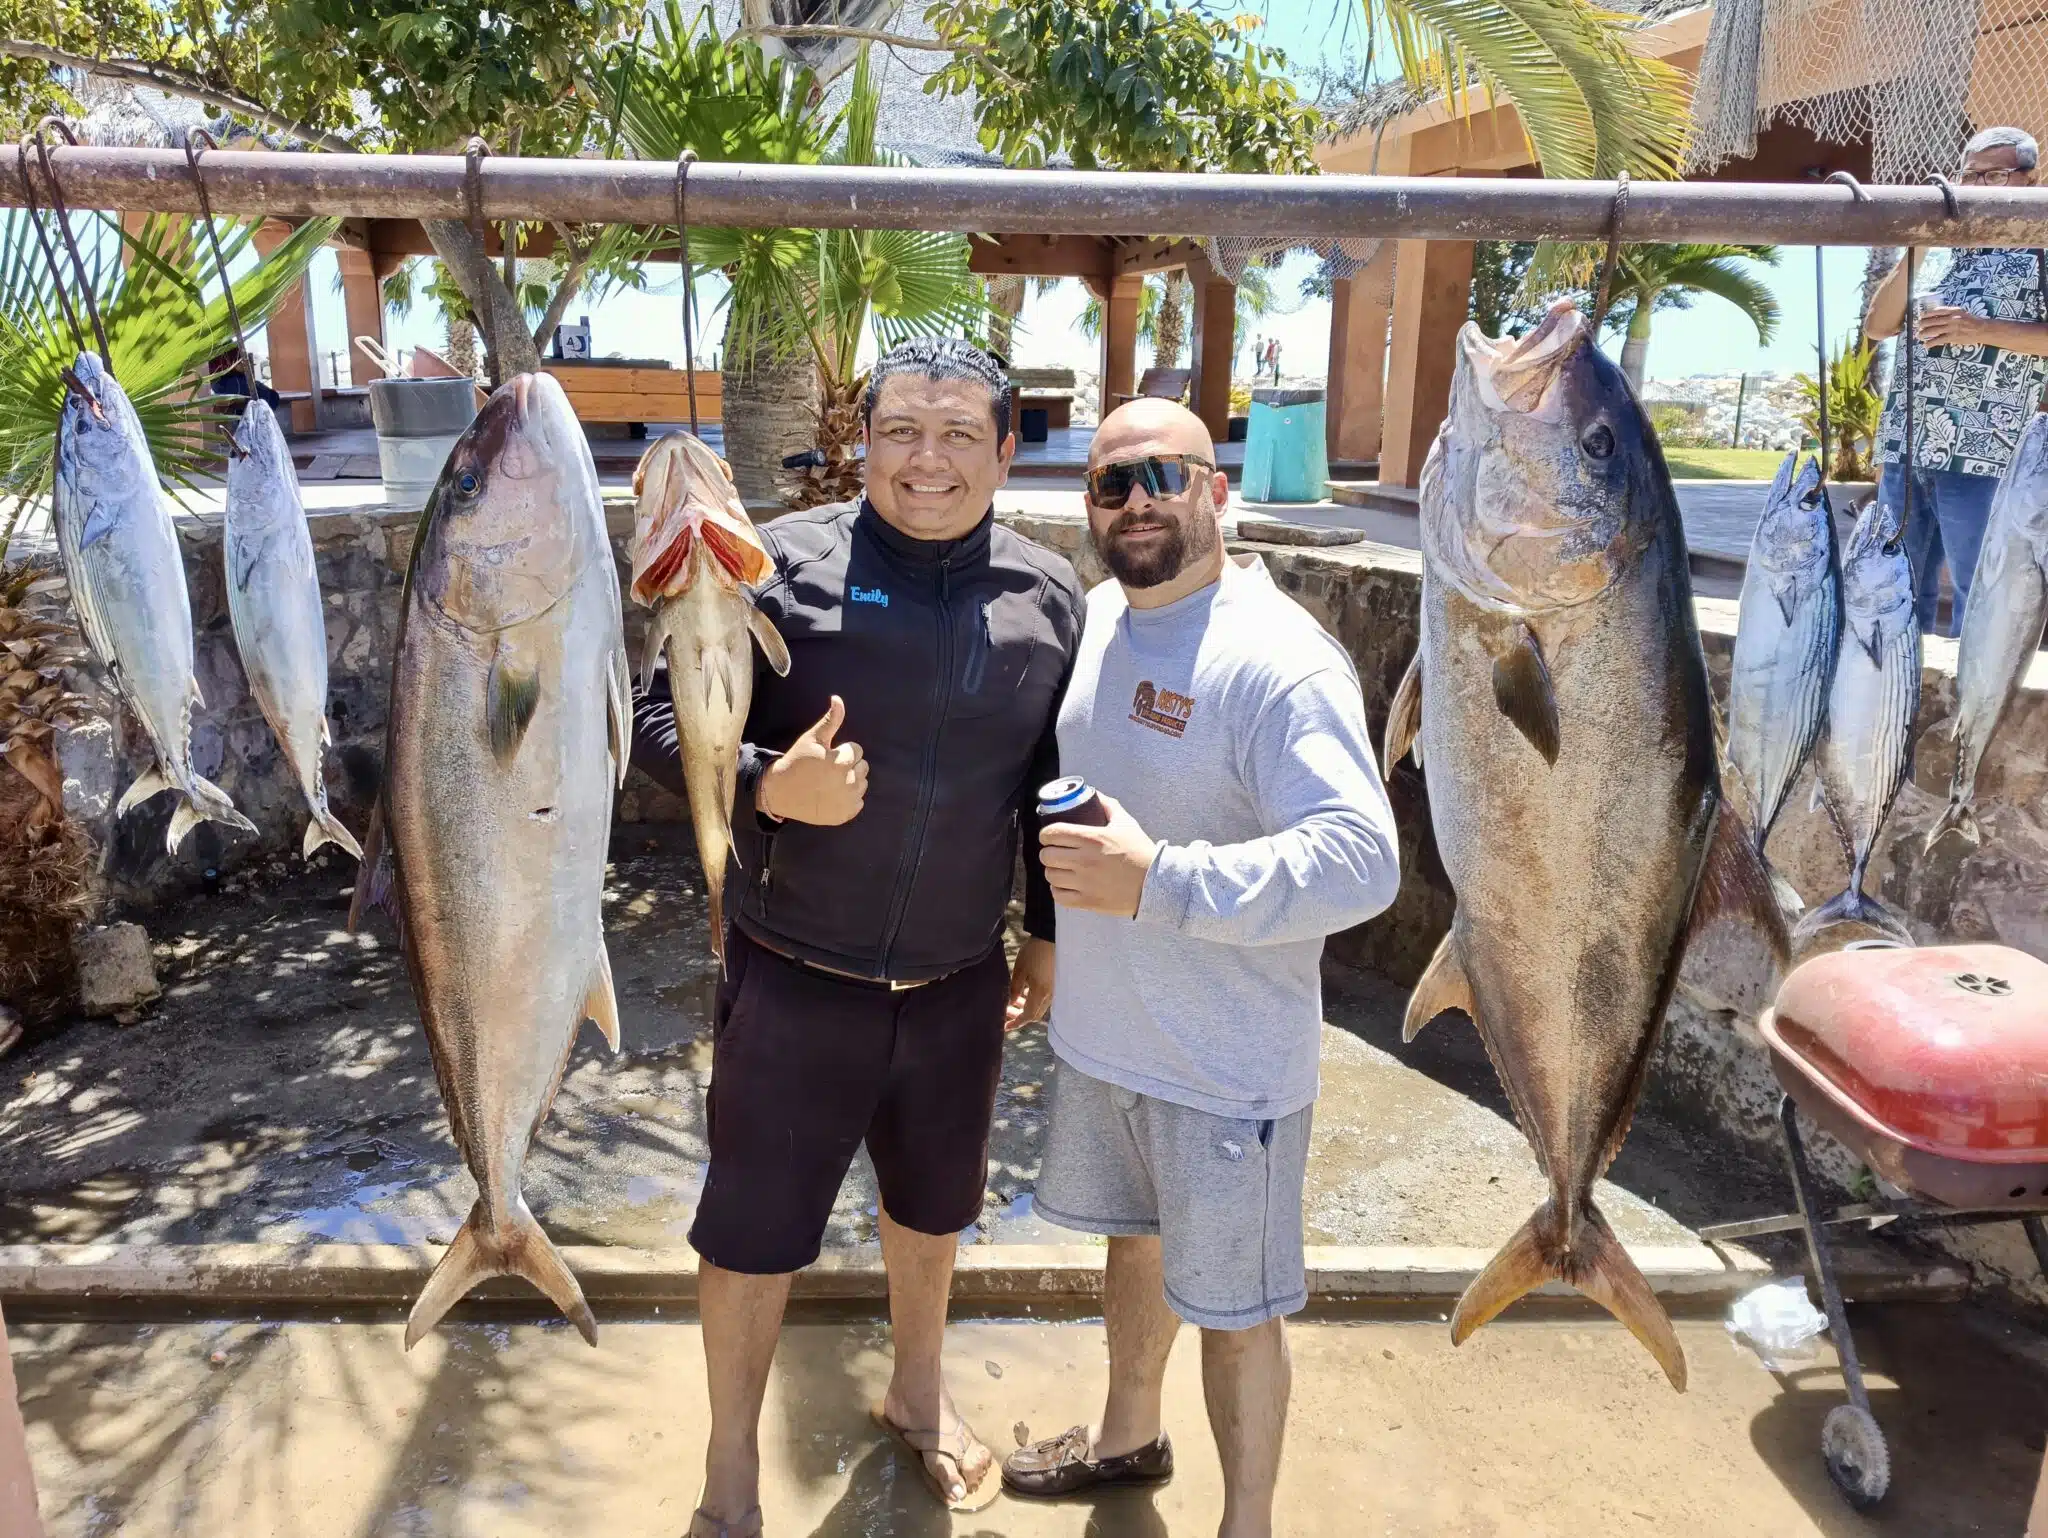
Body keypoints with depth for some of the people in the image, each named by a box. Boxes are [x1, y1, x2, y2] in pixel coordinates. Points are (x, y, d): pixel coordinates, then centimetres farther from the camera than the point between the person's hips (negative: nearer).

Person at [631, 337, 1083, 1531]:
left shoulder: (1050, 596, -2)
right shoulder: (782, 566, -13)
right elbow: (662, 719, -9)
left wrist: (1052, 931, 11)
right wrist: (769, 786, -28)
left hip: (958, 983, 3)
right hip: (793, 981, -3)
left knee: (934, 1205, 23)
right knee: (755, 1228, 10)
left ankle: (919, 1391, 52)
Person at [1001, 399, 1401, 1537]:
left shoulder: (1282, 660, -24)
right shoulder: (1098, 615, 2)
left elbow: (1361, 862, -33)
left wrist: (1157, 881, -36)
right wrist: (1057, 934, 16)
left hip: (1225, 1061, -8)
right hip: (1100, 1029, 8)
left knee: (1232, 1304, 10)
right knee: (1137, 1237, 28)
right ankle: (1131, 1435, 53)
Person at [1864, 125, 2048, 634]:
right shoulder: (1939, 254, 20)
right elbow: (1876, 327, 10)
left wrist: (1984, 331, -15)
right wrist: (1916, 249, 3)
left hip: (1982, 457, -5)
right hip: (1905, 450, 5)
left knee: (1978, 607, -5)